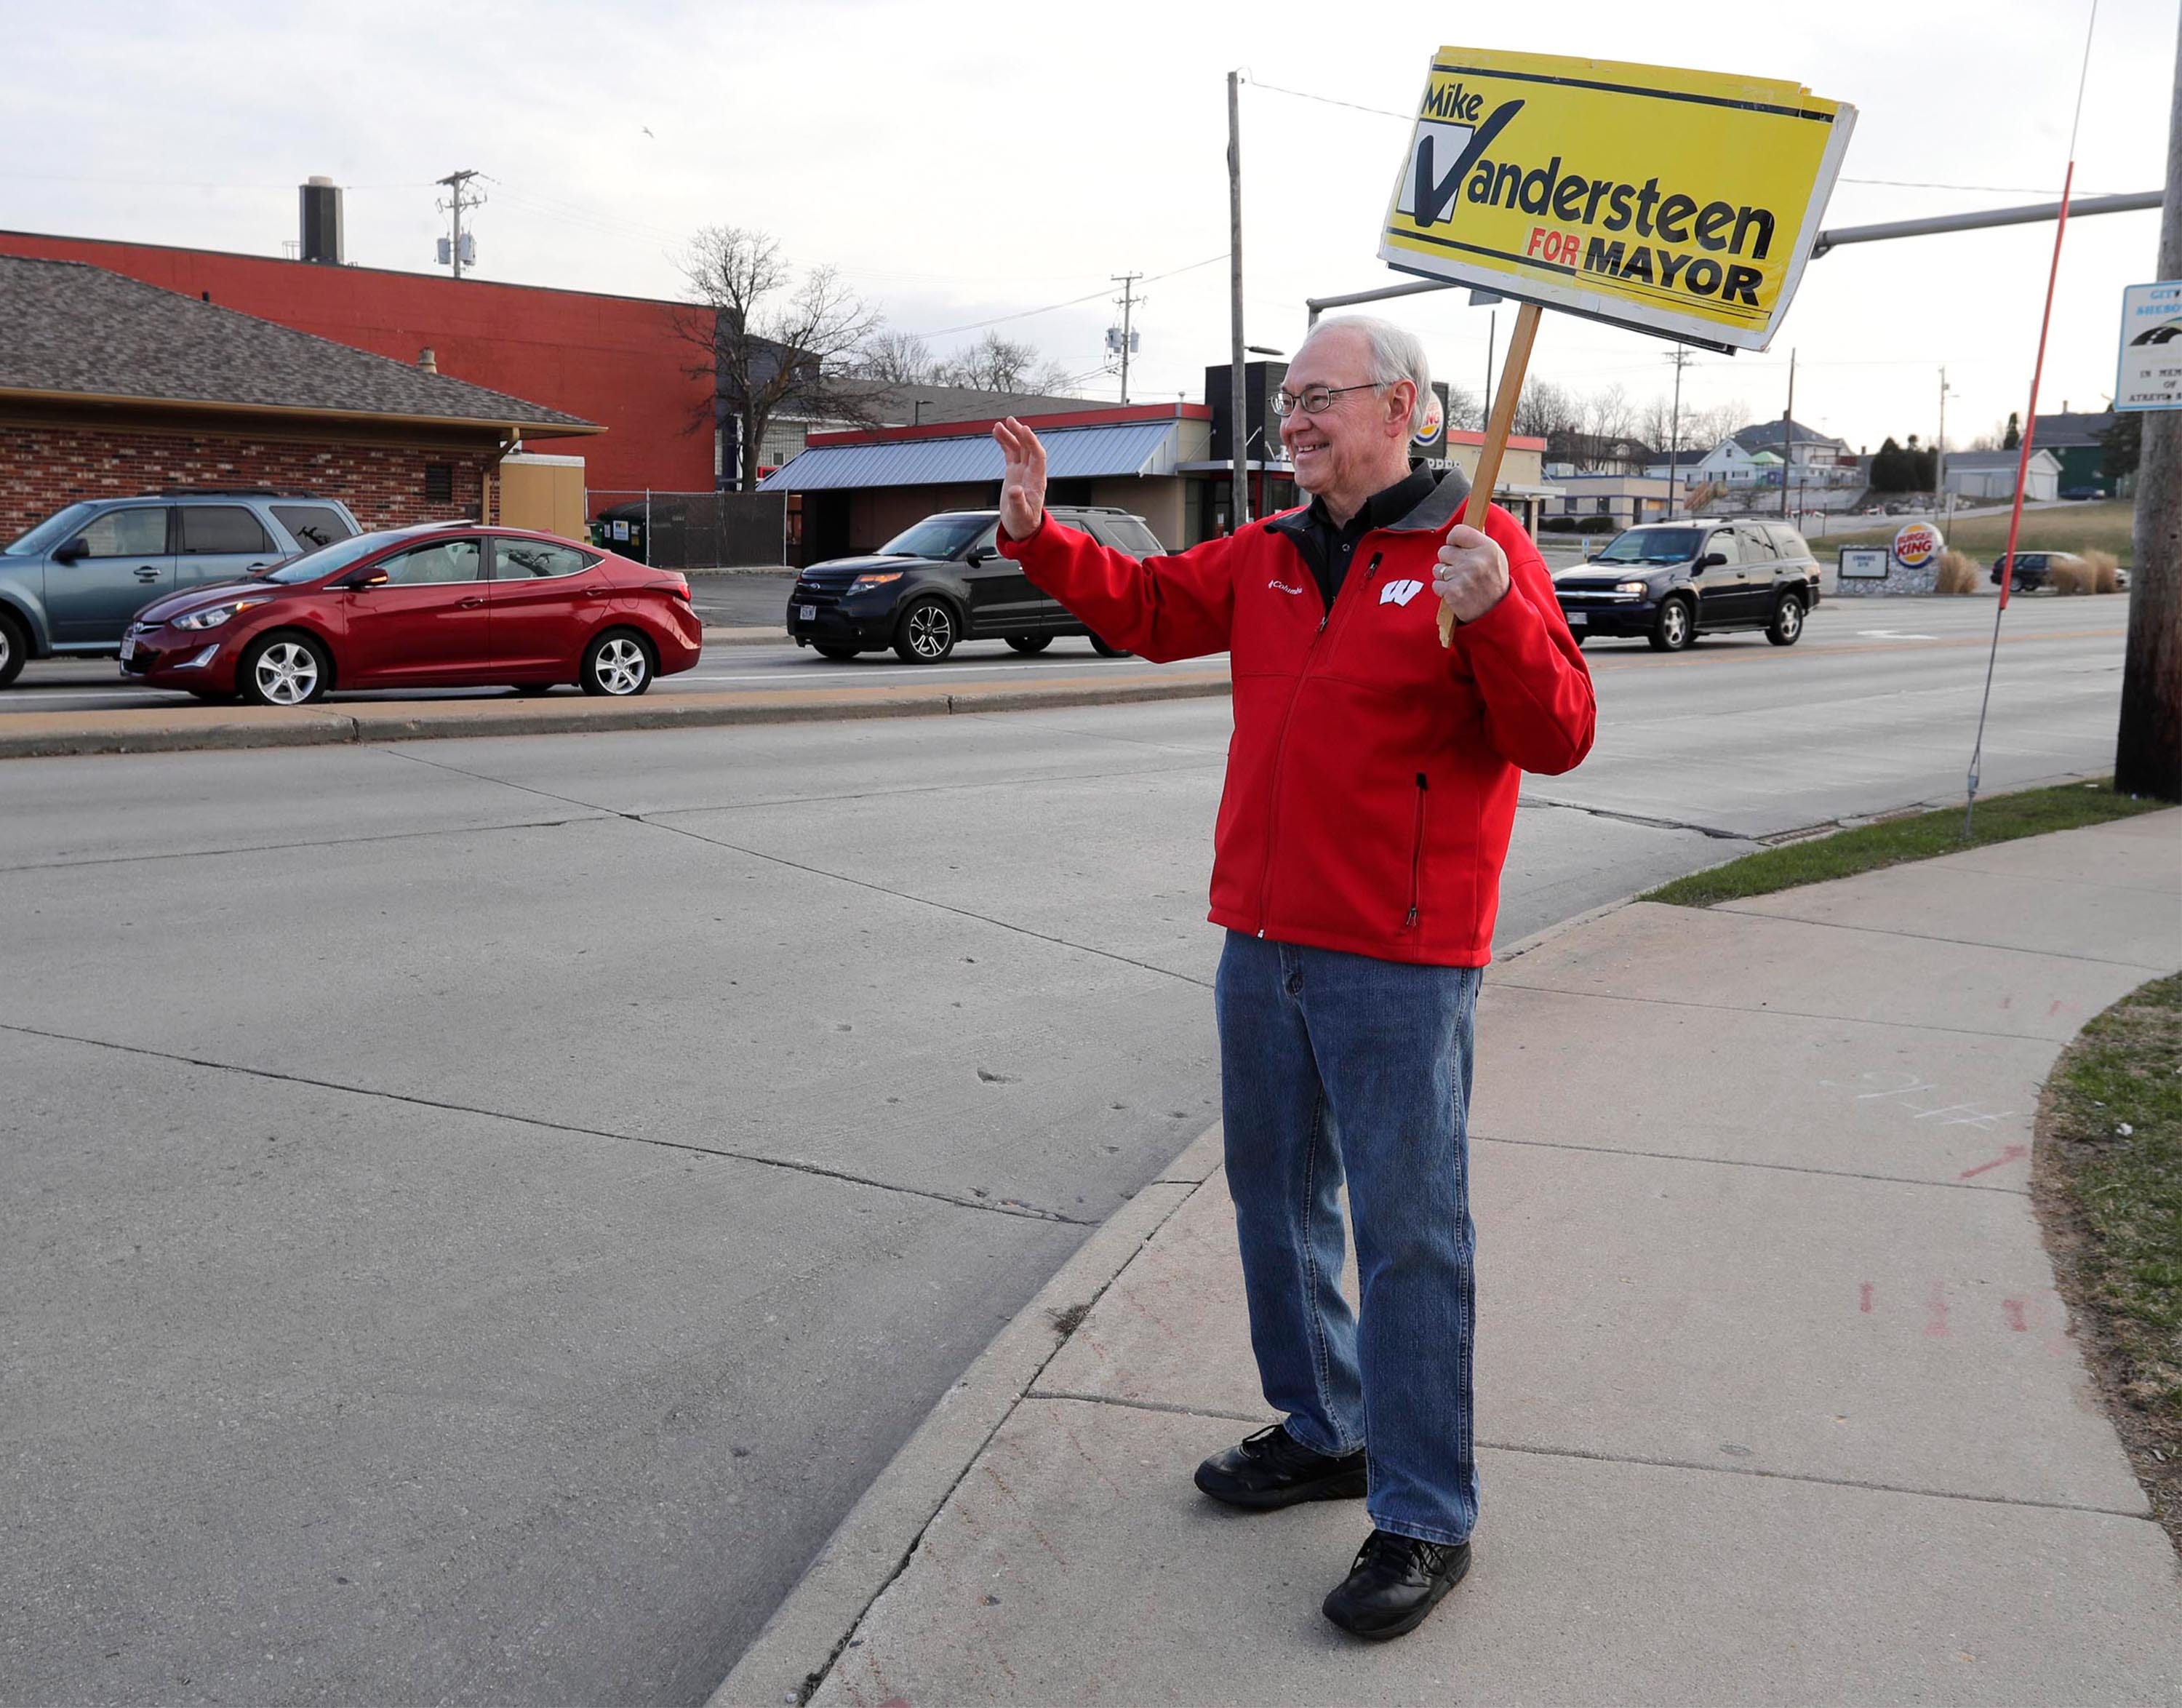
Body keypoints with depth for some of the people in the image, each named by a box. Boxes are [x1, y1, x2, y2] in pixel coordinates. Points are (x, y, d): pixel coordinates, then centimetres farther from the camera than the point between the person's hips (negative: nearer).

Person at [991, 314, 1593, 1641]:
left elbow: (1558, 736, -14)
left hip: (1399, 960, -7)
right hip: (1265, 939, 8)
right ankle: (1324, 1433, 38)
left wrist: (1496, 615, -30)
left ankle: (1427, 1520, 12)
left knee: (1409, 1233, -1)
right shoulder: (1267, 557, 11)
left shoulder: (1478, 549, -9)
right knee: (1278, 1199, 19)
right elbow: (1149, 605, 22)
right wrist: (1041, 537, 9)